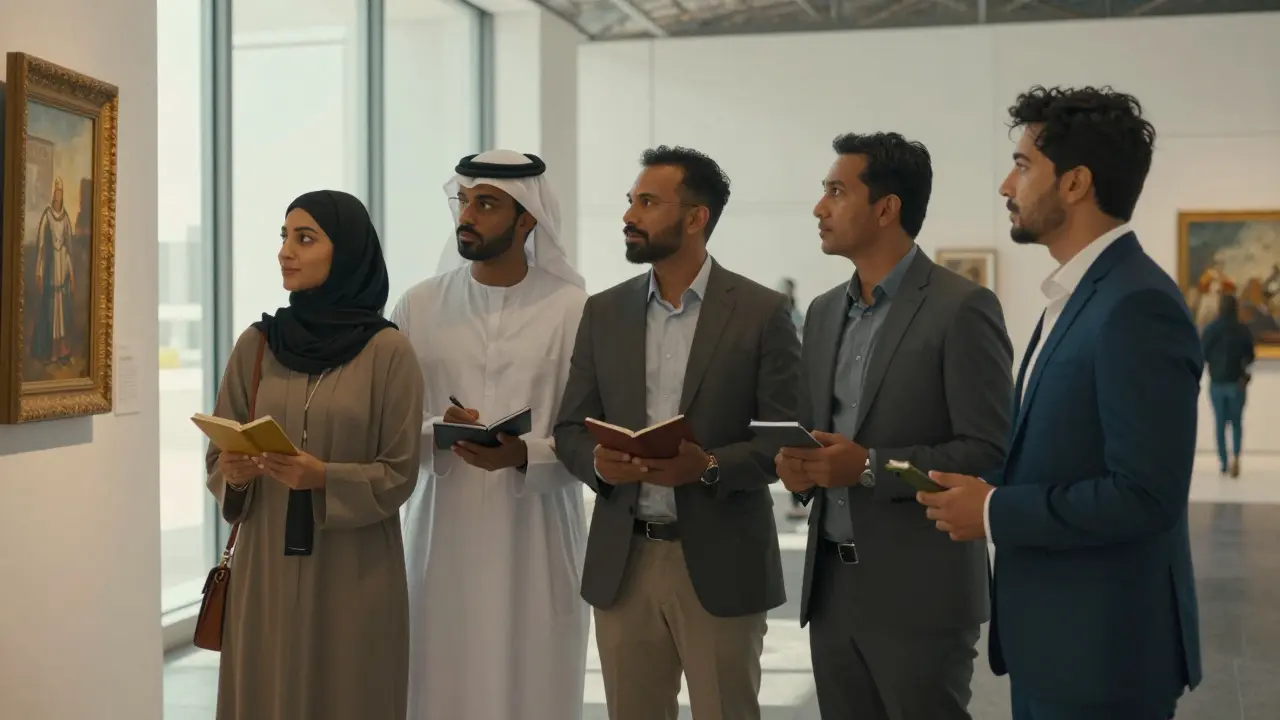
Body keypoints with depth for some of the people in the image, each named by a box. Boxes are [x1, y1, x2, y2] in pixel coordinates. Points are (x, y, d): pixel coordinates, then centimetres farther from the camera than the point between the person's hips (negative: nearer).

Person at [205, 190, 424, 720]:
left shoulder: (388, 351, -6)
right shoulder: (256, 344, 4)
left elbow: (398, 474, -7)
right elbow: (219, 456, 8)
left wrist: (325, 478, -21)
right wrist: (234, 474, -13)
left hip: (354, 572, -3)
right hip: (267, 564, 3)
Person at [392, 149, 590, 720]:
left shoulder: (574, 309, -3)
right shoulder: (418, 307, 5)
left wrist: (524, 455, -20)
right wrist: (435, 435, -14)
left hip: (536, 540, -2)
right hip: (443, 534, 2)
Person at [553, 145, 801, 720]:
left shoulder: (761, 312, -3)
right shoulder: (603, 312, 8)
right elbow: (570, 430, 10)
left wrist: (709, 467, -21)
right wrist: (598, 462, -12)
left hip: (720, 564, -3)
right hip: (621, 563, 4)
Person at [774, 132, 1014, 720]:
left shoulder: (962, 308, -10)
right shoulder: (824, 312, 13)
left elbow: (990, 452, -14)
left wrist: (870, 467, -21)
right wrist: (798, 468, -3)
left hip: (919, 592, -6)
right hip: (831, 585, 7)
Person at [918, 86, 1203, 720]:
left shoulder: (1138, 306, -20)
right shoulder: (1077, 296, 11)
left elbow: (1145, 495, -25)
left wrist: (995, 513, -17)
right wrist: (987, 493, 1)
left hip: (1103, 649, -9)